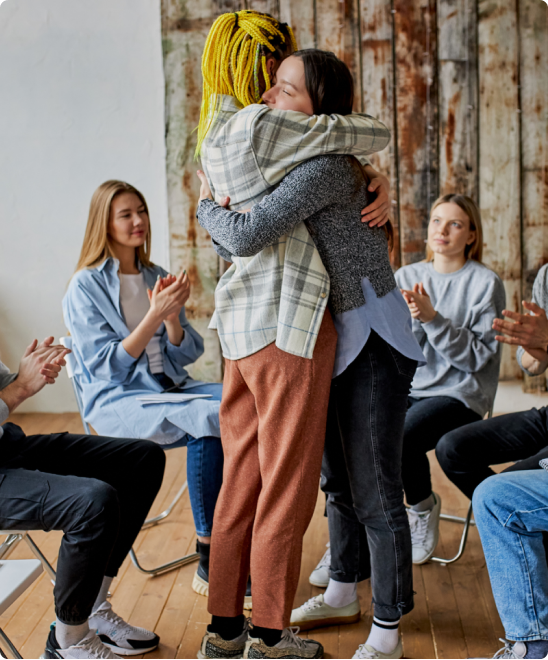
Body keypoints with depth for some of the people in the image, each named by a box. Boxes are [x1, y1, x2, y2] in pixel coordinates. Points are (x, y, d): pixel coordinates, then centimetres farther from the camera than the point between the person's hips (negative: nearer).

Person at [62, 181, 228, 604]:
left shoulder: (157, 279, 14)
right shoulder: (86, 287, -2)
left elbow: (188, 354, 10)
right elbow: (107, 366, -11)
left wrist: (172, 318, -11)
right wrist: (154, 315, -20)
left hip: (169, 387, 5)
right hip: (116, 400, -5)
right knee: (208, 420, -34)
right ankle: (209, 563, -24)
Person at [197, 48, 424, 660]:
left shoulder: (323, 167, -23)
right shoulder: (300, 160, 8)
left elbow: (244, 237, -30)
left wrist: (206, 205, -9)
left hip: (371, 338, -10)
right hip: (333, 338, 10)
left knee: (374, 489, -3)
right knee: (337, 476, 20)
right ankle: (343, 593, 37)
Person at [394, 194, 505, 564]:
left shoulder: (485, 283, -3)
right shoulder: (407, 277, 10)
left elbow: (477, 357, -9)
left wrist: (432, 318, -19)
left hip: (459, 394, -4)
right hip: (410, 388, 4)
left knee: (399, 436, -30)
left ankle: (424, 507, 1)